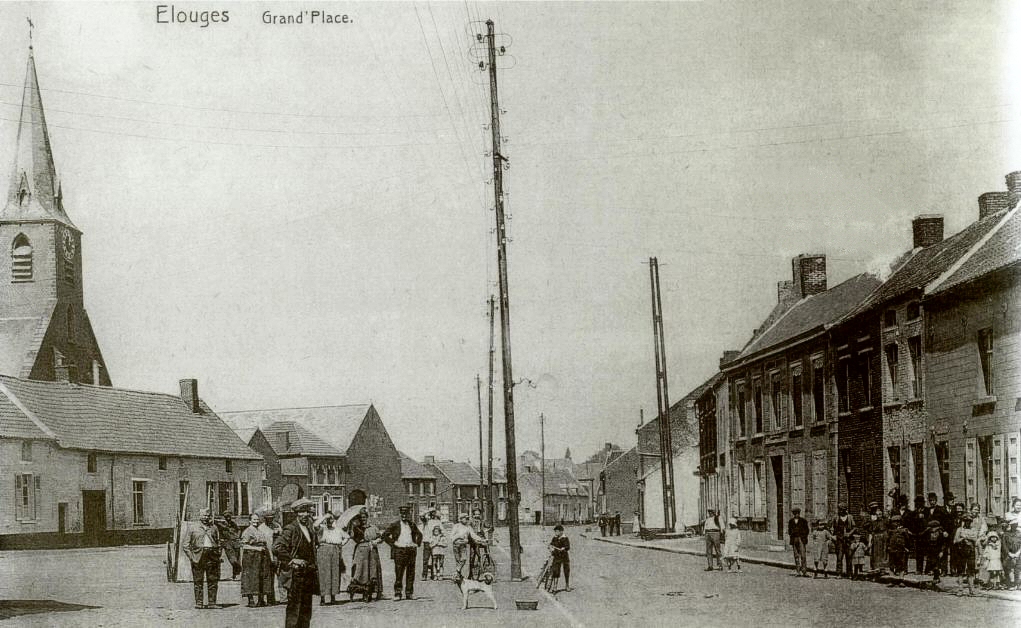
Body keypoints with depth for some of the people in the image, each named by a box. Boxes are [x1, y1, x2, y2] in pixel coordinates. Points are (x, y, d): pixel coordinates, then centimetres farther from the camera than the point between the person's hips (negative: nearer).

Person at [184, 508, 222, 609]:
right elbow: (186, 545, 6)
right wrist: (191, 556, -6)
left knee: (213, 581, 0)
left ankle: (212, 602, 4)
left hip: (212, 556, 2)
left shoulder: (214, 528, 15)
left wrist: (218, 555, 10)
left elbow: (218, 543, 22)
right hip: (198, 556, -2)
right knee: (198, 581, -2)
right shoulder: (193, 529, 7)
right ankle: (198, 603, 1)